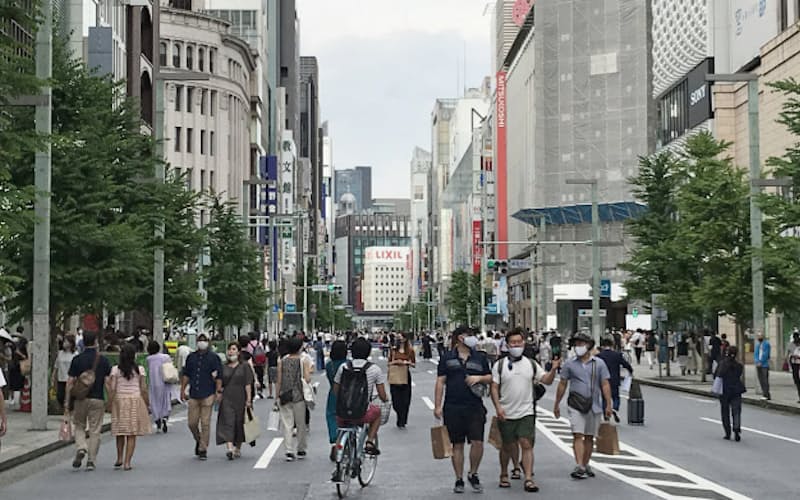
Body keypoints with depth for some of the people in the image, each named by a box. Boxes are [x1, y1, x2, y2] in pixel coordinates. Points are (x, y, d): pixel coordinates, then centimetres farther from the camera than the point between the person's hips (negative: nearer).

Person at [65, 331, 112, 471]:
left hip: (80, 399, 0)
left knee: (79, 426, 16)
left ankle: (81, 448, -9)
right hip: (98, 399, 0)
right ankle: (91, 460, 6)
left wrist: (67, 402, 3)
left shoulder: (77, 359, -1)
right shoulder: (103, 360, -1)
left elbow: (70, 382, -3)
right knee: (95, 430, 7)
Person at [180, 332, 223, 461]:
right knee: (192, 423, 4)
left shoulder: (214, 357, 1)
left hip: (208, 395, -3)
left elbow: (219, 376, -2)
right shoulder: (191, 357, 12)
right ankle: (198, 441, 31)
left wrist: (218, 391, -10)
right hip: (193, 395, 3)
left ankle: (203, 449, 5)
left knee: (205, 423, -3)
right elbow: (186, 374, 16)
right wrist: (183, 389, 10)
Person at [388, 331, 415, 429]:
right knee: (396, 399, -1)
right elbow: (389, 363, 8)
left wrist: (407, 362, -12)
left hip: (405, 376, -1)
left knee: (405, 400, -2)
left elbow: (414, 364, 6)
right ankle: (401, 421, 18)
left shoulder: (410, 350, 1)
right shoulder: (393, 349, 4)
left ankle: (402, 422, 10)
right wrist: (395, 362, -12)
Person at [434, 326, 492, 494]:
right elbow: (440, 382, 3)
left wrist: (479, 378, -6)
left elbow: (490, 378, 16)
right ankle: (459, 479, 15)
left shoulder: (479, 358, 11)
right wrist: (437, 406, -2)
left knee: (477, 442, -7)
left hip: (475, 407, 1)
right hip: (453, 408, -1)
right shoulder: (447, 358, 4)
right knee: (457, 445, 5)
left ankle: (473, 474, 14)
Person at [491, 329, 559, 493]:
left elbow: (547, 381, 4)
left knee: (527, 445, -9)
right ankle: (504, 475, 30)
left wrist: (553, 369, -15)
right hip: (506, 414, 0)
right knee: (508, 446, 11)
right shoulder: (500, 365, 1)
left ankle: (528, 479, -10)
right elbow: (494, 388, -1)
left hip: (526, 412, 1)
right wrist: (498, 407, -13)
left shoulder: (532, 364, 7)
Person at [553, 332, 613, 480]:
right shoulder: (570, 364, 4)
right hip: (575, 405, -1)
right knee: (578, 435, -12)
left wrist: (608, 405, -4)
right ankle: (579, 467, -19)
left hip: (594, 406, 1)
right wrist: (557, 404, 9)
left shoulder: (599, 363, 4)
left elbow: (605, 385, 2)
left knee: (589, 437, 9)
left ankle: (586, 465, 21)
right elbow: (562, 385, 9)